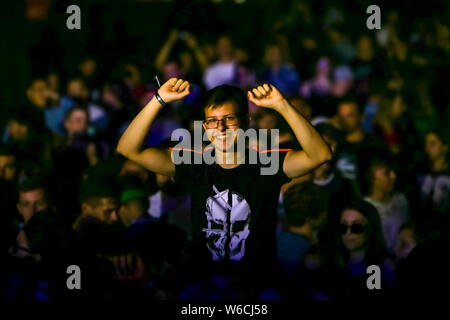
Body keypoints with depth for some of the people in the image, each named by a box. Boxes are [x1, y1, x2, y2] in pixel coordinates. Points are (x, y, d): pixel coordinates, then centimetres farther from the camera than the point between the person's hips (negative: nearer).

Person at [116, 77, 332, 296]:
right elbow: (128, 149, 2)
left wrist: (282, 106, -22)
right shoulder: (194, 165, 6)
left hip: (258, 287, -1)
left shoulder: (266, 164, 0)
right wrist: (159, 100, -8)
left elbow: (320, 154, -15)